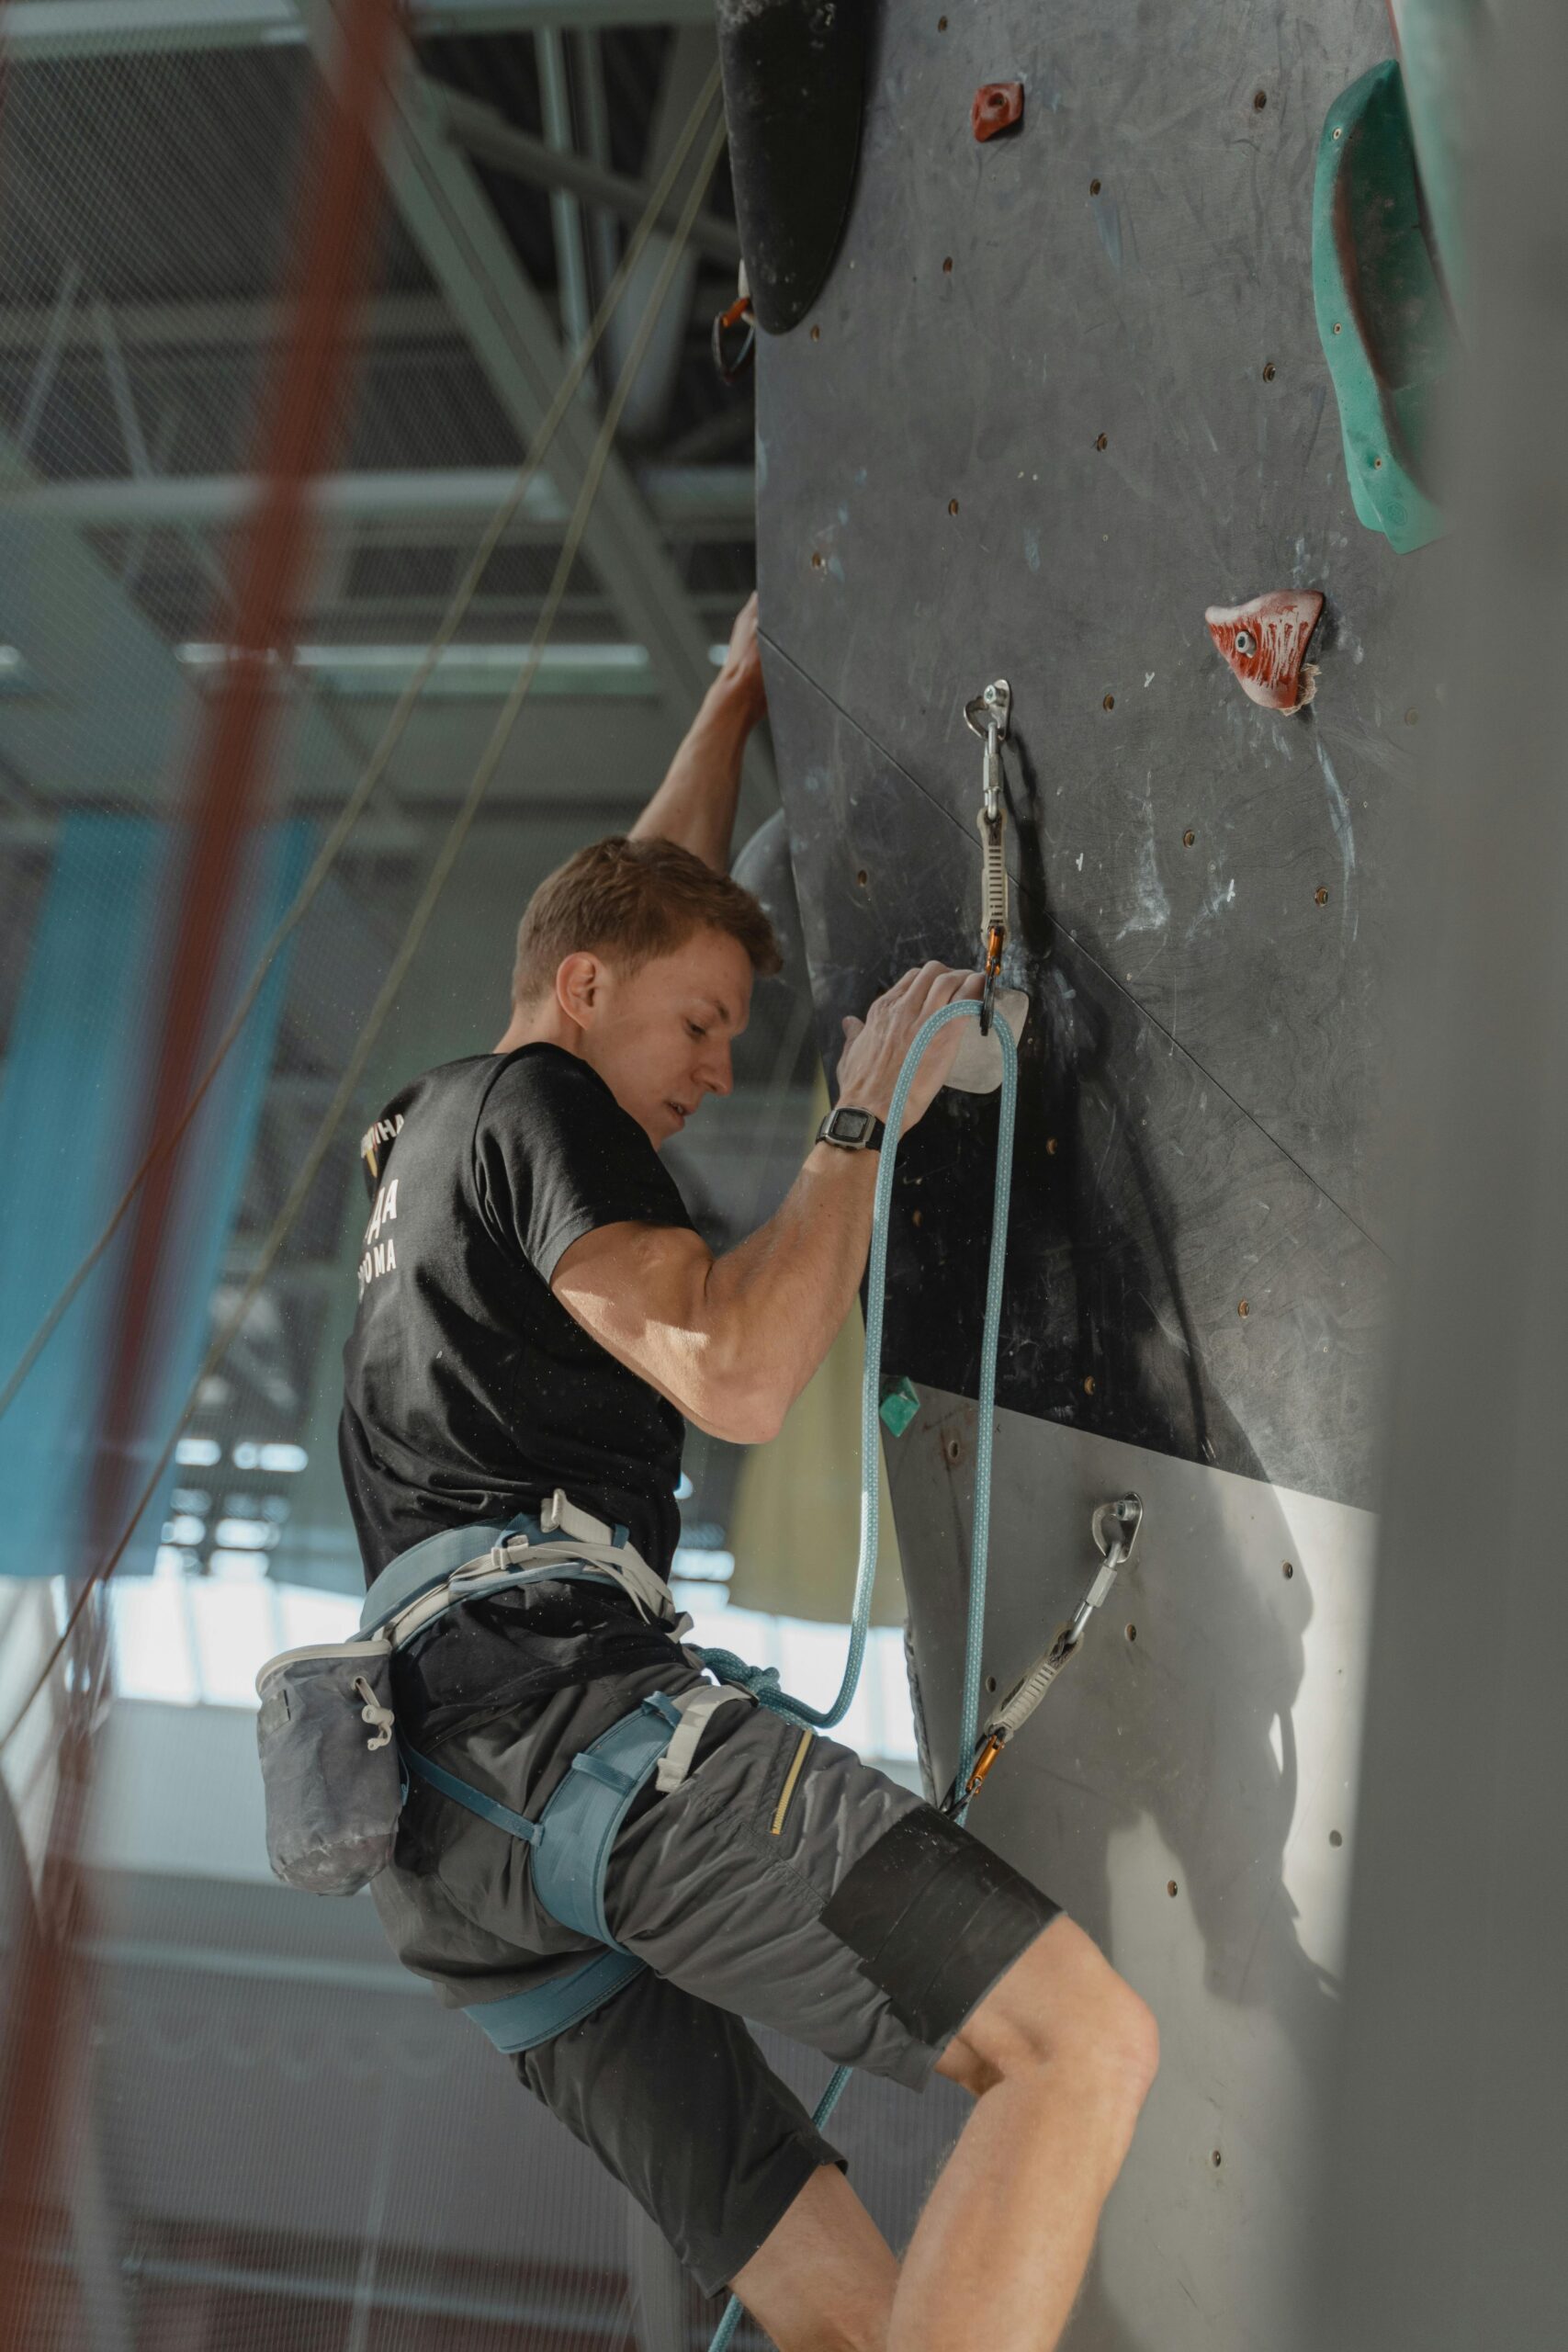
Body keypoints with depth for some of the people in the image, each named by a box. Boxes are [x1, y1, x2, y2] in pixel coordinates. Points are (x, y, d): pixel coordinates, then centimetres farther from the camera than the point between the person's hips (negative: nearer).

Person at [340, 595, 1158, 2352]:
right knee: (1086, 2041, -19)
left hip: (445, 1827, 10)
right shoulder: (531, 1103, 3)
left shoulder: (423, 1132, 30)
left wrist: (739, 689, 50)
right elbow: (738, 1374, -12)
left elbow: (638, 890, 44)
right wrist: (868, 1115, -2)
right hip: (572, 1712, -10)